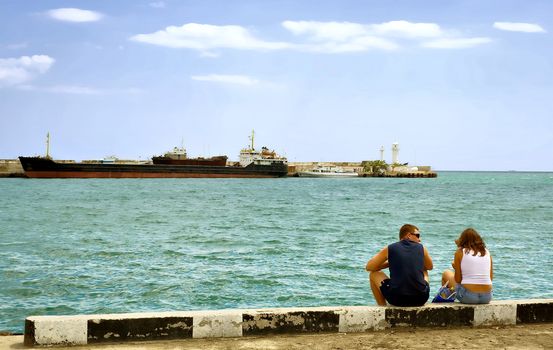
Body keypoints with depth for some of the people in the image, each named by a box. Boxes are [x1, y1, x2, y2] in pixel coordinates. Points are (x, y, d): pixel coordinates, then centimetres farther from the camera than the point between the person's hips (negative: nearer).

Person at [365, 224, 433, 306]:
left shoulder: (390, 249, 4)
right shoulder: (421, 248, 8)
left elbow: (368, 267, 12)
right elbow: (430, 267, 26)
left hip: (397, 299, -3)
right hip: (421, 299, 3)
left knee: (374, 274, 24)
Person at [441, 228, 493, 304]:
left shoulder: (460, 252, -1)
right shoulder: (487, 252, 10)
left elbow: (458, 280, -1)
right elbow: (491, 277, 12)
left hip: (467, 297, -4)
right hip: (487, 298, 4)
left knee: (446, 274, 23)